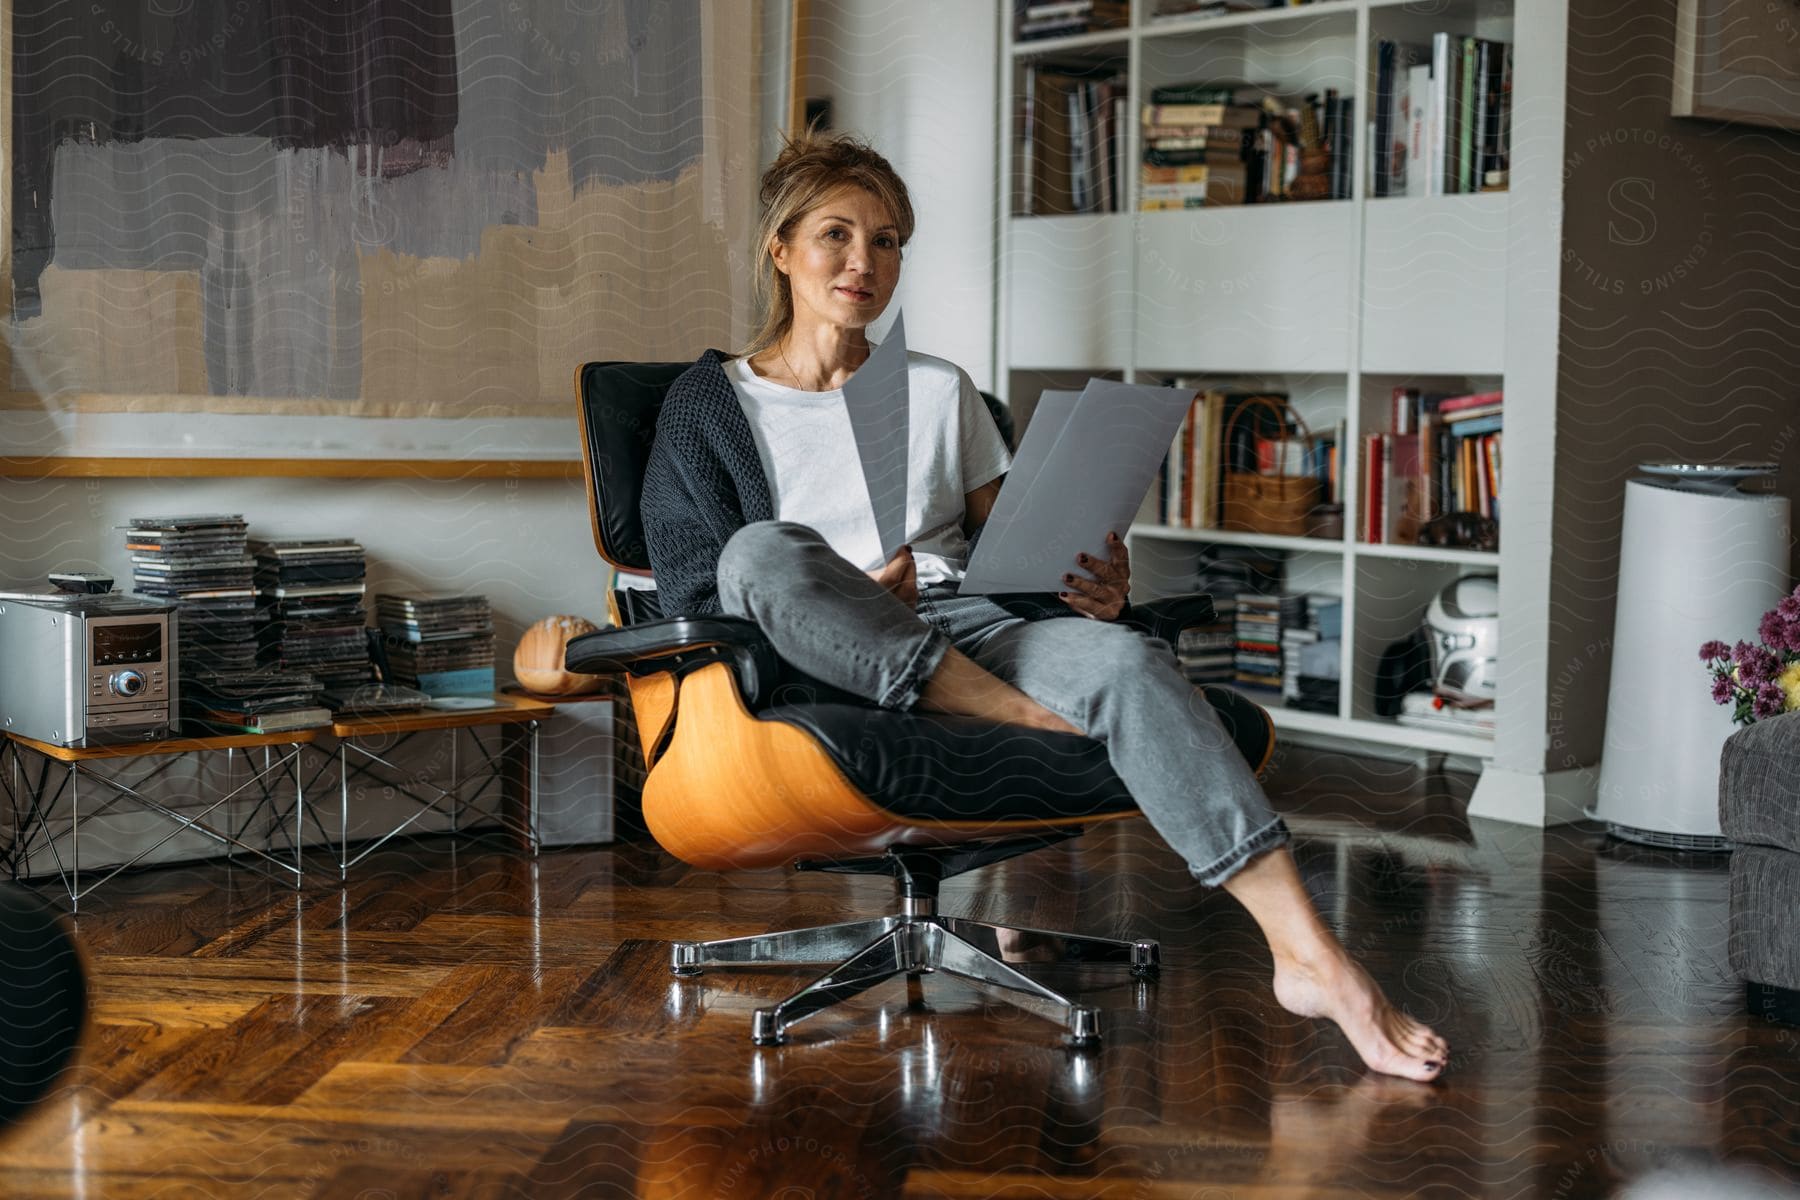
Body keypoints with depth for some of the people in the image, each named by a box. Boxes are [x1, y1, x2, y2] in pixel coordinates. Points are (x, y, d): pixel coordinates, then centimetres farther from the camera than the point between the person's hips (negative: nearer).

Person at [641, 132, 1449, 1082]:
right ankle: (1039, 723, -28)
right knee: (765, 549, -36)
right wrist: (849, 601, -17)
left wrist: (1090, 588, -7)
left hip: (970, 633, 3)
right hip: (820, 670, -2)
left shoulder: (942, 392, 23)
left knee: (1128, 661, -30)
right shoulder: (710, 402, 12)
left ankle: (1309, 956, -40)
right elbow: (692, 591, 1)